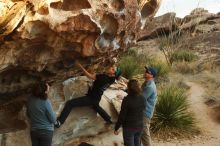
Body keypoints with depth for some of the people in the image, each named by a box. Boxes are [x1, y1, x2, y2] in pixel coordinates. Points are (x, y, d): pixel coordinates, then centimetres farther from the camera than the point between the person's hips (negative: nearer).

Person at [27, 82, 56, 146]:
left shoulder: (30, 99, -4)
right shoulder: (46, 102, -21)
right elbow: (53, 119, -12)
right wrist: (54, 114, 8)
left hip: (34, 131, 5)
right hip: (46, 131, -5)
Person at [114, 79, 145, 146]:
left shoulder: (127, 99, -20)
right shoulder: (142, 98, -5)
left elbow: (122, 116, -16)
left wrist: (116, 128, -6)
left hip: (129, 127, -5)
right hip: (139, 126, 5)